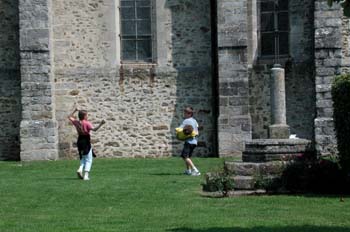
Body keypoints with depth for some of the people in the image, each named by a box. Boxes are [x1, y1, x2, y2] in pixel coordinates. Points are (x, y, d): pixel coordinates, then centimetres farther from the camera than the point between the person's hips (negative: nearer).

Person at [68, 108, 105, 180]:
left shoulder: (76, 122, 4)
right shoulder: (87, 123, -13)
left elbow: (69, 117, 21)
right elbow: (94, 129, -27)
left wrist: (74, 111, 29)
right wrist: (100, 124, -32)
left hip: (80, 141, 6)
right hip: (86, 141, -6)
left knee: (83, 158, 23)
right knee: (88, 160, 3)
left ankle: (80, 169, -2)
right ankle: (86, 175, -9)